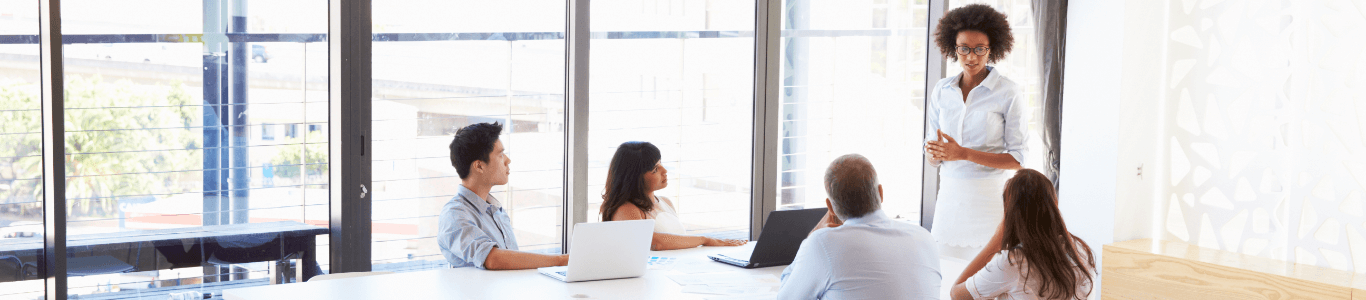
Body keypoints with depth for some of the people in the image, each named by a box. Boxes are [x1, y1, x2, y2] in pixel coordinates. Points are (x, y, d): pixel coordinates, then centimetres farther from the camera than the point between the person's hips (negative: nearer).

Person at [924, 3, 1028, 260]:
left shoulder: (1008, 92, -3)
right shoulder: (941, 91, 9)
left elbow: (1017, 159, -6)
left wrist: (964, 153, -16)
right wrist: (935, 153, -11)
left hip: (990, 197, -3)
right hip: (949, 194, 4)